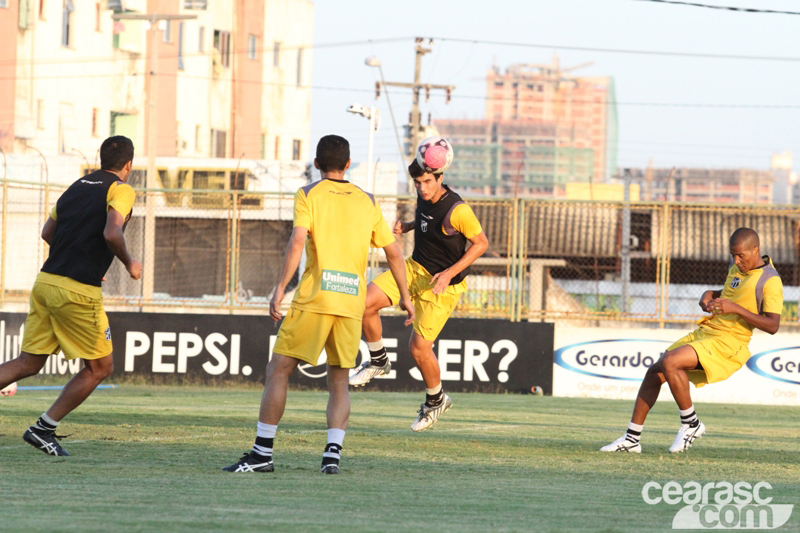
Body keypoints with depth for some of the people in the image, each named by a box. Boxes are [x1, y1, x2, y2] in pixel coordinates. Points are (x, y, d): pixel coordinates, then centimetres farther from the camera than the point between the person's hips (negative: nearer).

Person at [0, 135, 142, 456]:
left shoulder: (77, 186, 17)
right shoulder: (121, 190, -4)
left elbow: (47, 233, 22)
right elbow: (112, 234, -21)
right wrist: (129, 264, -4)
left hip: (46, 282, 7)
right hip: (78, 292, -7)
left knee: (28, 363, 11)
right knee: (100, 367, 8)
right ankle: (44, 428, 6)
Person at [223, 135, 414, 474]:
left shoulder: (308, 195, 2)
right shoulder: (367, 202, 14)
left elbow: (297, 242, -12)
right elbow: (393, 252, 17)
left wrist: (280, 289, -12)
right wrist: (405, 296, 27)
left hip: (314, 299, -4)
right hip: (352, 304, 4)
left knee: (278, 371, 3)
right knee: (339, 382, 13)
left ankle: (262, 453, -2)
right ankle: (333, 452, -4)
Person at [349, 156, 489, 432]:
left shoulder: (457, 210, -24)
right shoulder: (425, 198, -2)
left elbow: (481, 243, -14)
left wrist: (450, 273, -21)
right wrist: (407, 226, -2)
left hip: (443, 284, -7)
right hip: (415, 267, 7)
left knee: (419, 347, -7)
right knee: (365, 303, -13)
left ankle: (436, 400, 21)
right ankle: (378, 361, 11)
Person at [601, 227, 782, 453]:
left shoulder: (770, 280, -14)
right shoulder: (736, 268, 13)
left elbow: (772, 326, -19)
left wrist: (736, 308, -26)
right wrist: (709, 295, 9)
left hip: (728, 343, -9)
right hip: (704, 332, 9)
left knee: (670, 362, -27)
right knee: (654, 372, 3)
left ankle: (691, 424, -9)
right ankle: (631, 439, 11)